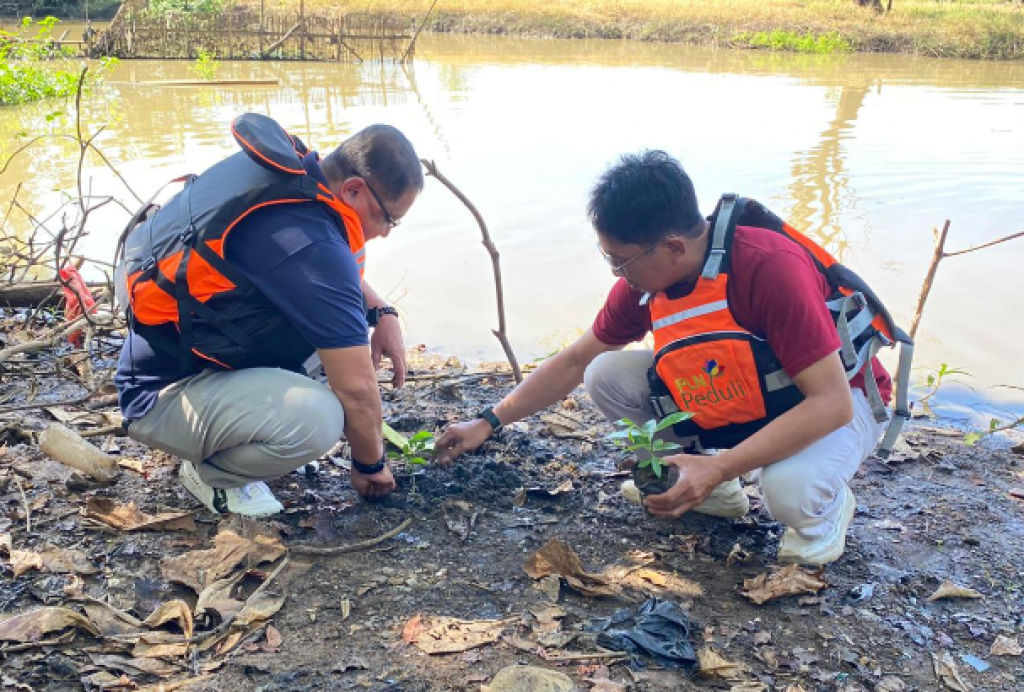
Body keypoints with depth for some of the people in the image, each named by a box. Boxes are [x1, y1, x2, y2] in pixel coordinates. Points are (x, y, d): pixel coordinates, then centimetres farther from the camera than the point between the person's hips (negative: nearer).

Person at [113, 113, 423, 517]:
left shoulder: (284, 165, -5)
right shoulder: (310, 249, -31)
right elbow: (357, 388, -23)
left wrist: (382, 313, 3)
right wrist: (371, 464, -5)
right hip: (163, 394, -9)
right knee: (317, 419, -33)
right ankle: (211, 471, -1)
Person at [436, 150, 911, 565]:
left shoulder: (770, 266, -33)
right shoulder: (644, 278, -13)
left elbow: (831, 402, -33)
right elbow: (575, 362, 1)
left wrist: (718, 468, -38)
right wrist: (489, 423, -1)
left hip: (835, 403, -6)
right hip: (737, 400, 6)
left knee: (790, 489, -39)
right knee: (606, 376, -11)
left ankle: (826, 503, -1)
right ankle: (711, 490, 6)